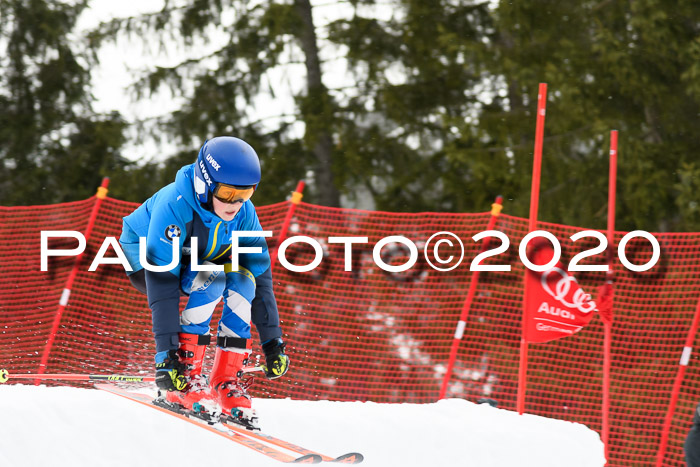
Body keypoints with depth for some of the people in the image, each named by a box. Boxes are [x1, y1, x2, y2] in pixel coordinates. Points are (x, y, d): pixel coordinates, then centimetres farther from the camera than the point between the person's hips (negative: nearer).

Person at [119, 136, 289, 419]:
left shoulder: (243, 213, -19)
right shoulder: (173, 206, -36)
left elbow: (260, 276, -14)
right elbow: (162, 283, -38)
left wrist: (272, 342, -18)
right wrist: (166, 351, -42)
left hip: (193, 259, 5)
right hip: (143, 260, -5)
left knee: (242, 278, -23)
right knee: (210, 277, -32)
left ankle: (226, 379, -18)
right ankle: (185, 374, -26)